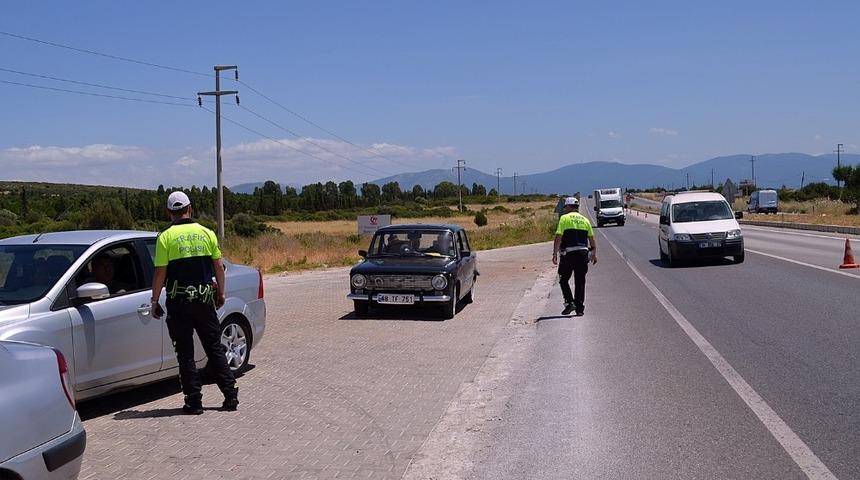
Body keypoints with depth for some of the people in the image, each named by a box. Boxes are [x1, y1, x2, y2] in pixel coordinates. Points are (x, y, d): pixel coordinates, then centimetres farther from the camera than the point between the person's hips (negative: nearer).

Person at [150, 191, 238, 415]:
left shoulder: (166, 237, -6)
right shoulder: (207, 233, 3)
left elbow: (160, 272, -8)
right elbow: (219, 267, 5)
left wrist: (155, 301, 1)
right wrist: (220, 293, 16)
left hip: (179, 302, -3)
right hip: (205, 298, 3)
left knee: (185, 353, 6)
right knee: (215, 348, 11)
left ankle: (194, 401, 7)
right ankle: (230, 395, 10)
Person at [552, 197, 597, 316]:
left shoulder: (564, 218, -2)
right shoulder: (585, 220, 13)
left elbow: (558, 237, -10)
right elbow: (592, 239, 14)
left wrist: (555, 254, -11)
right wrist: (594, 254, 21)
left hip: (568, 254, -4)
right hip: (583, 253, 4)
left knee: (563, 280, 9)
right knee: (580, 282, 9)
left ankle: (569, 302, -4)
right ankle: (580, 308, 8)